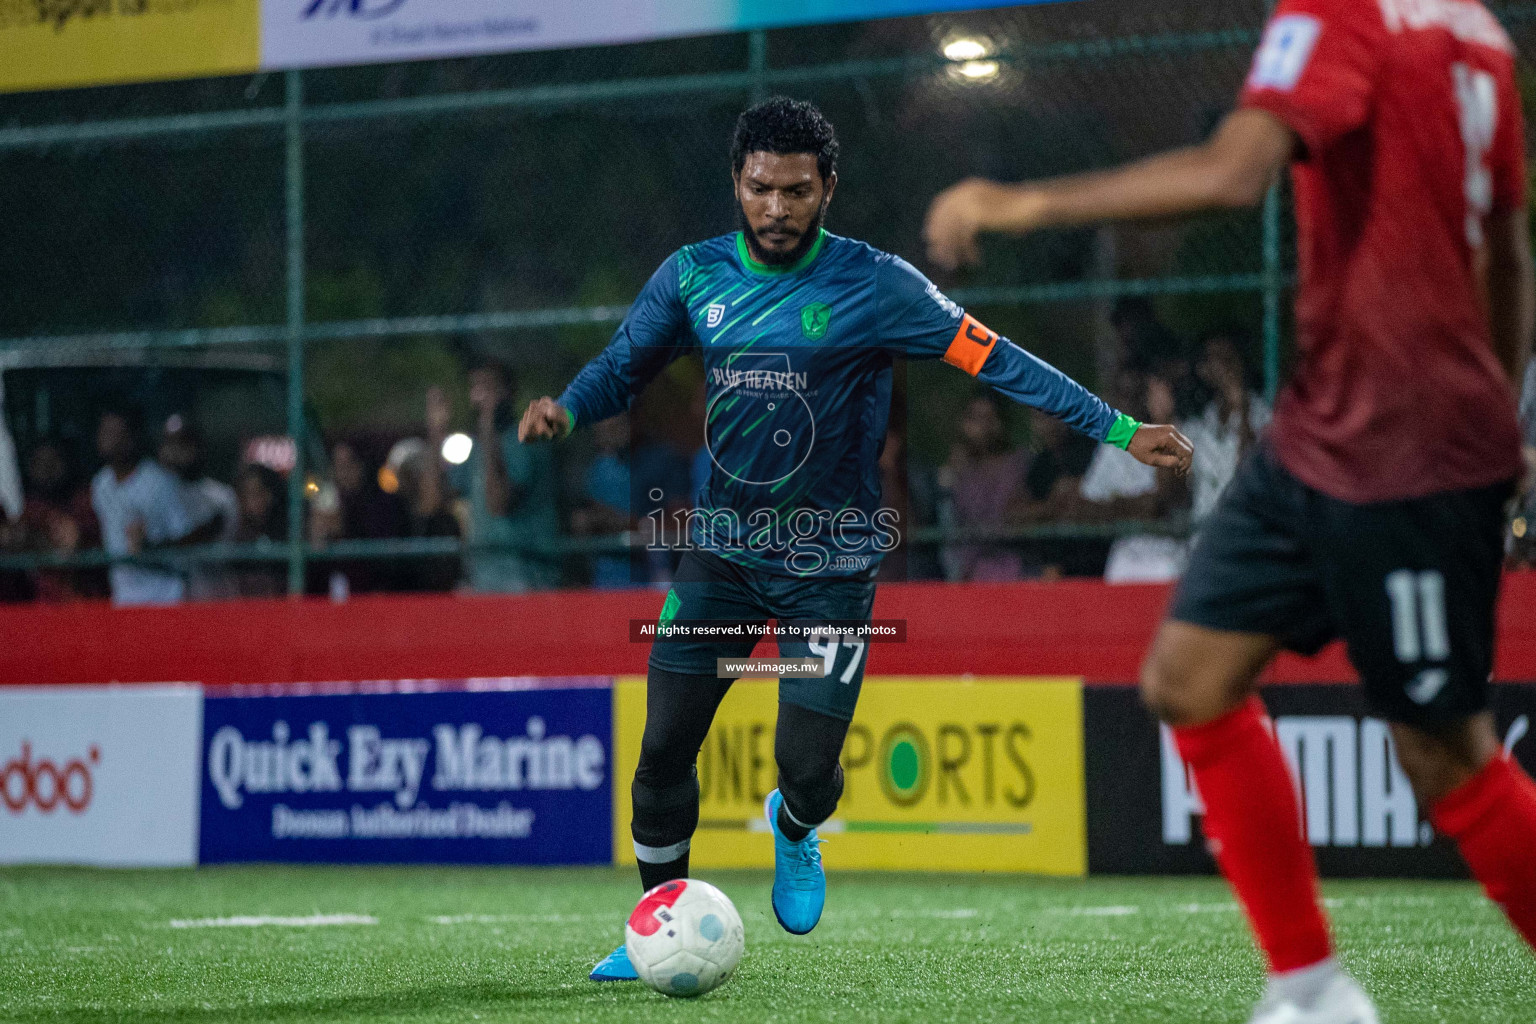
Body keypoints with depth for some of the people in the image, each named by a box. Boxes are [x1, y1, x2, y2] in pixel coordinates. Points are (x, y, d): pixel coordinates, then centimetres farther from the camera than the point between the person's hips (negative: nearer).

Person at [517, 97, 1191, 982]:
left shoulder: (875, 286, -11)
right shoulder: (693, 277, -1)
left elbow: (996, 361, -11)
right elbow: (624, 367, 10)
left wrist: (1118, 428, -17)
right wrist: (566, 410, -13)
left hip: (832, 565, -2)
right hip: (724, 548, 3)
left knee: (807, 765, -6)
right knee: (664, 745, -5)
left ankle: (795, 830, 32)